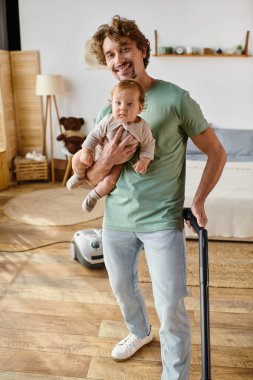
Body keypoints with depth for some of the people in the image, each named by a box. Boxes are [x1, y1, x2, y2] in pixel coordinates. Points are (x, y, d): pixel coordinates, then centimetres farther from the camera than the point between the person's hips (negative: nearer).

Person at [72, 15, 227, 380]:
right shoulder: (107, 113, 5)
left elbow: (217, 153, -2)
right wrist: (106, 161, -17)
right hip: (116, 220, 6)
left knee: (171, 311, -2)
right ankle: (140, 332, 54)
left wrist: (198, 200, -8)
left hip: (162, 222, -5)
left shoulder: (175, 98, -10)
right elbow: (92, 178, 5)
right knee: (122, 288, 24)